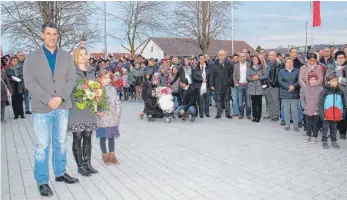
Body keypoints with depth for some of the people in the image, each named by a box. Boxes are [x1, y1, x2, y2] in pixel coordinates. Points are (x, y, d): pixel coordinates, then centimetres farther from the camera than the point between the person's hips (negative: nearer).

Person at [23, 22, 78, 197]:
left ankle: (60, 173, 27)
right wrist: (48, 100, -17)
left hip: (63, 107, 3)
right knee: (42, 146, 0)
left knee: (61, 142, 13)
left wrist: (60, 98, -13)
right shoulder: (32, 57, 2)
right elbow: (29, 82, -7)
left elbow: (71, 79, 1)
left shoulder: (66, 56, 8)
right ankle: (42, 182, 10)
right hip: (41, 108, -2)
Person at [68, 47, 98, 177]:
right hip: (76, 108, -5)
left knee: (88, 136, 9)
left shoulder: (92, 70, 13)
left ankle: (87, 163, 19)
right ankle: (80, 166, 11)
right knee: (77, 138, 1)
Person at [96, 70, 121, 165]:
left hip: (113, 119, 3)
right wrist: (98, 112, -19)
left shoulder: (112, 89, 4)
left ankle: (112, 155, 23)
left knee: (111, 137, 12)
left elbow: (117, 102, 6)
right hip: (102, 119, -3)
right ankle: (105, 155, 22)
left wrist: (118, 115, 1)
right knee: (103, 138, 8)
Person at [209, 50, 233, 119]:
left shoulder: (229, 64, 0)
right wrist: (211, 84, -2)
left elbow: (231, 74, 4)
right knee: (218, 100, 5)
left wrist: (230, 82, -4)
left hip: (226, 85, 0)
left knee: (227, 100, 7)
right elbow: (212, 75, 2)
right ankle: (218, 114, 13)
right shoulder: (215, 64, 0)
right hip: (217, 85, 0)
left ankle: (228, 114, 15)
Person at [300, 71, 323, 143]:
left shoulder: (320, 88, -8)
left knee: (315, 124, 9)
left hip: (316, 111, -2)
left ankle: (314, 136, 21)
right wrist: (304, 106, 0)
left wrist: (318, 107, -10)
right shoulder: (305, 88, 0)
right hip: (307, 111, 2)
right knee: (308, 124, 14)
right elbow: (302, 98, 7)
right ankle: (308, 135, 28)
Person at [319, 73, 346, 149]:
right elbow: (321, 104, -7)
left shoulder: (340, 92, 6)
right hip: (327, 116, -4)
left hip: (336, 116, 4)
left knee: (334, 129, 15)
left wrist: (343, 114, 9)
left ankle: (334, 141, 26)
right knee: (325, 128, 6)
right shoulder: (325, 92, -7)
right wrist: (322, 114, -12)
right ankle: (324, 142, 16)